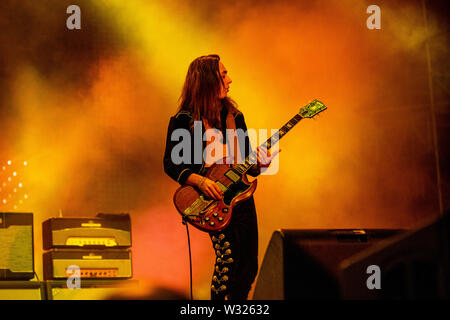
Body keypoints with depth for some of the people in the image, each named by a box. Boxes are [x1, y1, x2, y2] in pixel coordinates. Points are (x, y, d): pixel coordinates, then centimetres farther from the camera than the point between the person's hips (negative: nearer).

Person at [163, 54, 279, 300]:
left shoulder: (235, 117, 13)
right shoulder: (183, 121, -4)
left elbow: (247, 162, 16)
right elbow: (171, 164, -4)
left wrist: (259, 164, -7)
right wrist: (200, 181, -19)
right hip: (210, 199, -6)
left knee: (248, 266, 4)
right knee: (228, 256, -20)